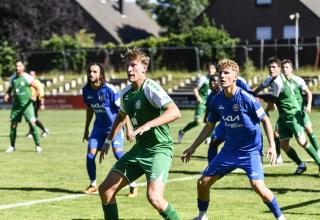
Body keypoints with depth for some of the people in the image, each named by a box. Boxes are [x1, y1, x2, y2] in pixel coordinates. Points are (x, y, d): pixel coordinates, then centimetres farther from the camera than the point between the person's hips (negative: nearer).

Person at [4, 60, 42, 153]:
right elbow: (10, 89, 20)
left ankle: (38, 146, -5)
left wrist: (35, 96, -22)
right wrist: (7, 95, -1)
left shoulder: (28, 78, -8)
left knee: (32, 123, -12)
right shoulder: (13, 78, 6)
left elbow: (37, 88, -4)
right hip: (16, 105, 4)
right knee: (13, 125, 3)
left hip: (27, 104, -4)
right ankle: (12, 146, 15)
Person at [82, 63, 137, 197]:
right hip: (99, 126, 6)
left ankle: (133, 186, -8)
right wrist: (86, 129, 19)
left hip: (114, 126, -6)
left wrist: (128, 128, -16)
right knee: (90, 155, -2)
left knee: (118, 153, -19)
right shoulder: (86, 90, -2)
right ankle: (93, 185, 19)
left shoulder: (109, 89, -20)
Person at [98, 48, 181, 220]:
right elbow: (121, 116, 29)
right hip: (139, 149, 8)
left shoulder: (150, 88, -17)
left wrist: (148, 125, -39)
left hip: (159, 149, -8)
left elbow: (175, 112, -30)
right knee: (105, 189, 4)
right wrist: (108, 141, 29)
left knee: (154, 197, -26)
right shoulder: (126, 93, 7)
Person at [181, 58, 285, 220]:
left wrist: (272, 146, -20)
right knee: (203, 182, 5)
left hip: (251, 150, -6)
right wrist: (193, 147, 15)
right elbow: (209, 126, 12)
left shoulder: (246, 99, -19)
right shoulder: (216, 101, -3)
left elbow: (265, 120, -10)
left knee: (257, 185, -25)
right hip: (229, 150, 6)